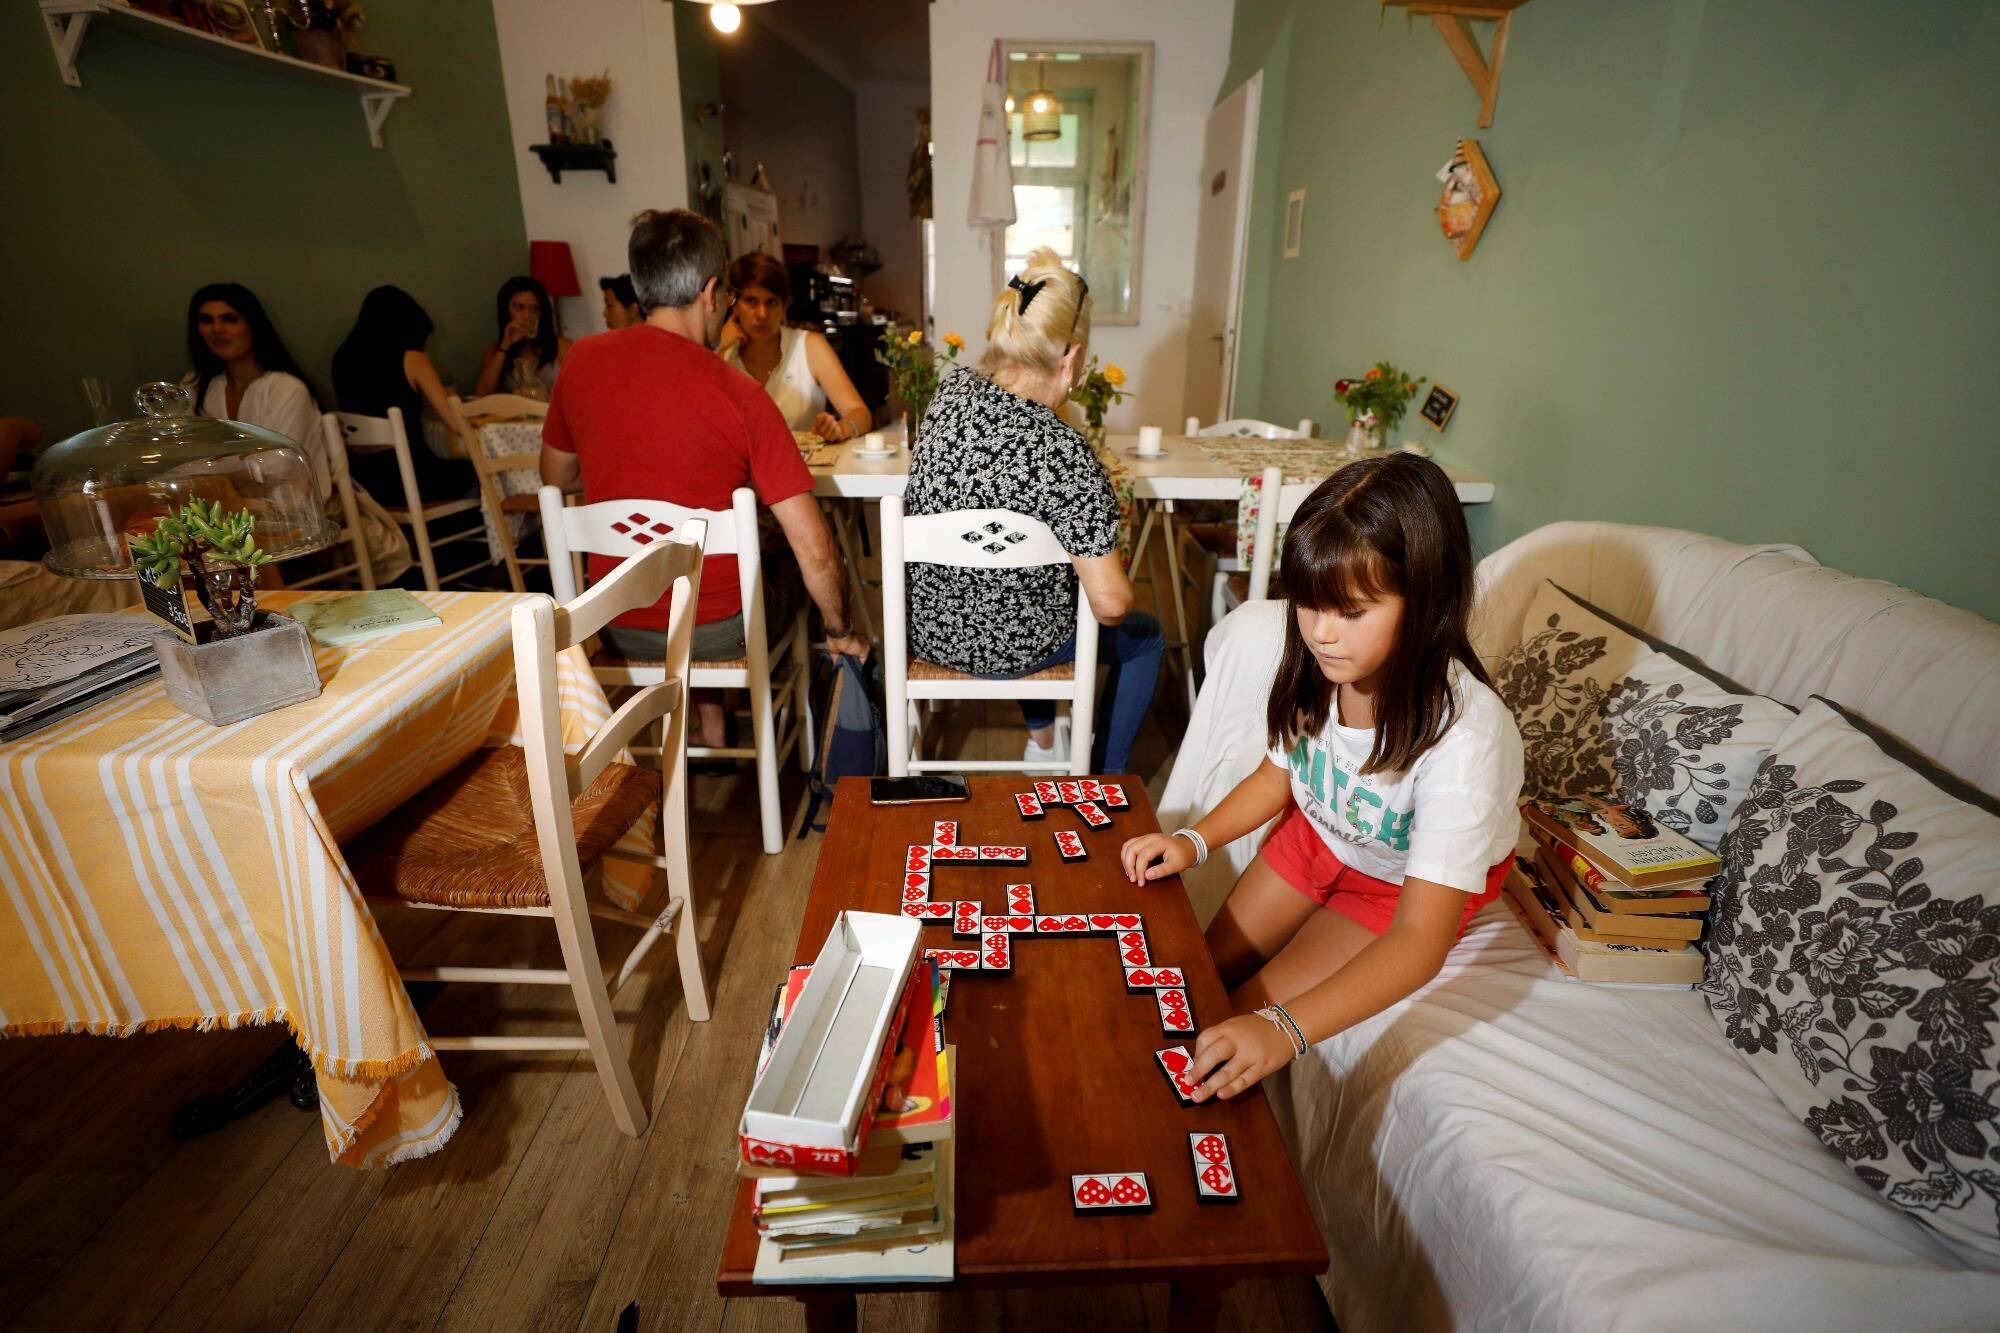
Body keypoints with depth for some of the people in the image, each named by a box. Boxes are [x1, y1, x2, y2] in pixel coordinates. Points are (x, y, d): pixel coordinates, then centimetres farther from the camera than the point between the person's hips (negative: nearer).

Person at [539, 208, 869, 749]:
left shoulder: (582, 360, -6)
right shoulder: (738, 394, -19)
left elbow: (556, 477, 11)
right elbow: (815, 549, -21)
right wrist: (841, 631, -5)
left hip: (620, 628, 4)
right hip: (721, 628, -4)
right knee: (783, 566, 29)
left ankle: (707, 717, 38)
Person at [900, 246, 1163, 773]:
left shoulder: (951, 390, -10)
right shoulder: (1063, 452, -29)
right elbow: (1110, 604, -28)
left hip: (925, 627, 7)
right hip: (1007, 647, -6)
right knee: (1146, 638, 22)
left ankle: (1042, 740, 54)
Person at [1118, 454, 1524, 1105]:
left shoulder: (1465, 734, -40)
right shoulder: (1319, 671, -24)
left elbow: (1420, 940, -42)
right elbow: (1281, 772, -2)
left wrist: (1283, 1028, -54)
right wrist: (1194, 840, -18)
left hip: (1405, 884, -4)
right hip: (1316, 834, 5)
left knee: (1244, 1013, -10)